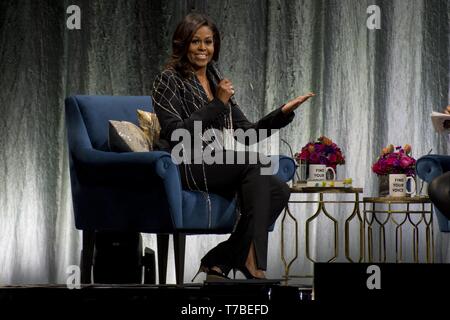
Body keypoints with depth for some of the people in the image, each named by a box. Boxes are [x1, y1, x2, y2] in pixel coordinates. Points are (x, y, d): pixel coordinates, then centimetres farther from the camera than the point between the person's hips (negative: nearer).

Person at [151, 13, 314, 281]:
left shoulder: (217, 81, 18)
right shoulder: (169, 80, -1)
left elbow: (247, 132, 14)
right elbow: (175, 134, -14)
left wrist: (283, 113, 0)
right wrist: (217, 104, -16)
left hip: (221, 167, 7)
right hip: (186, 167, -6)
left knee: (279, 191, -19)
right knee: (253, 160, -30)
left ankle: (221, 259, -14)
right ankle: (253, 263, -32)